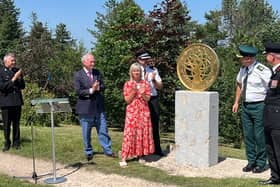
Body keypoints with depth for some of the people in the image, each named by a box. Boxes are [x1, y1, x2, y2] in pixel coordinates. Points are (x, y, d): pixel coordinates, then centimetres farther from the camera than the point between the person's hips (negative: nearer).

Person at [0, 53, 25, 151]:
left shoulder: (17, 71, 10)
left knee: (16, 123, 7)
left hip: (17, 101, 4)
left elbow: (23, 86, 12)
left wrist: (20, 78, -7)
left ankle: (16, 143, 16)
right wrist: (13, 79, -16)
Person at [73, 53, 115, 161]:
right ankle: (88, 152, 21)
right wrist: (91, 90, -19)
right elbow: (77, 91, -12)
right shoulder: (78, 75, -5)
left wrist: (97, 88, -14)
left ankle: (107, 150, 16)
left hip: (99, 107, 4)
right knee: (86, 133, 7)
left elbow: (103, 86, 8)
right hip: (85, 108, -3)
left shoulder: (97, 73, 9)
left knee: (103, 130, 7)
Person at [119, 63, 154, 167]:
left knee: (143, 133, 3)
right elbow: (127, 100, -3)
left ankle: (140, 156, 13)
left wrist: (143, 94, -16)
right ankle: (124, 158, -6)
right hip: (132, 112, -2)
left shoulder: (145, 83, 6)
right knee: (129, 133, -7)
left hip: (143, 111, 3)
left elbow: (148, 99, 4)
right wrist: (133, 91, -16)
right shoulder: (127, 84, 1)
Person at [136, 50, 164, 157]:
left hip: (153, 99, 3)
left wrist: (153, 80, -11)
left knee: (155, 125, 7)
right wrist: (145, 79, -19)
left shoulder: (153, 70, 11)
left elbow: (160, 86, 8)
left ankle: (157, 149, 16)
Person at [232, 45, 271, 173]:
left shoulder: (262, 70, -15)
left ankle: (261, 163, 15)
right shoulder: (243, 69, 7)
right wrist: (236, 102, 16)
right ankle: (251, 161, 22)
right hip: (246, 106, 7)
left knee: (259, 136, 1)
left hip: (259, 106, -7)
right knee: (248, 135, 11)